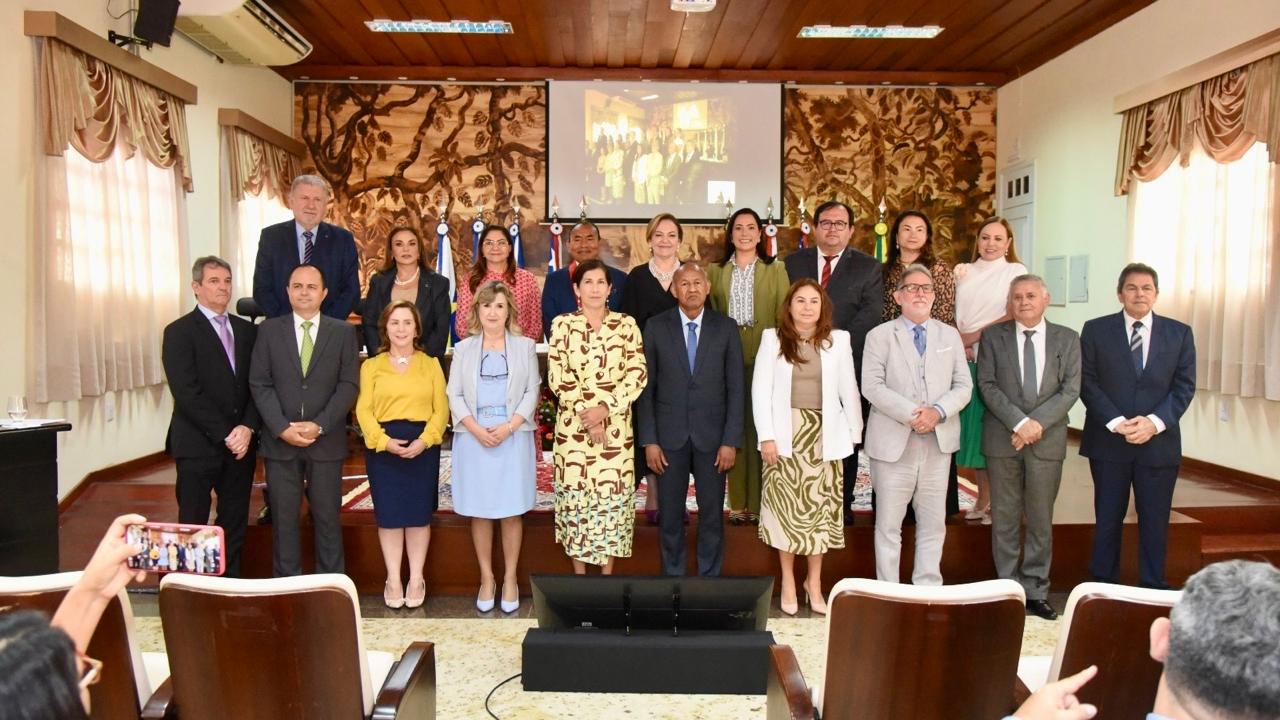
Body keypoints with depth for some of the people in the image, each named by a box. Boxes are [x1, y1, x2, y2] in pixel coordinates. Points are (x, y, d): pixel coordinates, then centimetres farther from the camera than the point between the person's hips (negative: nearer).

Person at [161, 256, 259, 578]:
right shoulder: (179, 332, -3)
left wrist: (247, 427, -9)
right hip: (198, 445, -4)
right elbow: (187, 393, -11)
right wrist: (224, 435, -15)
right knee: (193, 526, 2)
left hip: (241, 443, 5)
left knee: (235, 525, 10)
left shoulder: (247, 330, 12)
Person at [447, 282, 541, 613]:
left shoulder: (525, 346, 8)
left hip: (513, 437, -1)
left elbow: (532, 392, 2)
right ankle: (486, 578, 15)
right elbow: (454, 395, 4)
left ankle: (510, 579, 12)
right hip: (474, 438, 1)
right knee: (479, 511, 4)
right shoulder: (463, 349, 10)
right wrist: (476, 429, -11)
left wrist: (509, 427, -11)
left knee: (512, 511, 2)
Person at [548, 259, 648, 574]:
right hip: (573, 424, 0)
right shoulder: (562, 324, 3)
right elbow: (558, 376, -4)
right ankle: (579, 575, 18)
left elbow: (637, 373, -2)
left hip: (616, 424, 0)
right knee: (576, 494, 5)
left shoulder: (626, 324, 4)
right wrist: (585, 411, -12)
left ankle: (608, 575, 16)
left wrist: (605, 407, -13)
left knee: (612, 493, 3)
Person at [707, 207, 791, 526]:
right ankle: (737, 503, 12)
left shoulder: (775, 270, 6)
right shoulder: (715, 271, 11)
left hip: (765, 359, -1)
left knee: (761, 428, 1)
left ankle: (759, 502, 10)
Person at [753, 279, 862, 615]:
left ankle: (814, 581, 19)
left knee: (821, 509, 6)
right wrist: (766, 436, -8)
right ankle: (788, 581, 16)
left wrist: (854, 433, 1)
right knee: (786, 509, 3)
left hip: (824, 435, 1)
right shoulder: (772, 339, 1)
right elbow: (760, 389, -2)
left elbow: (849, 390, 5)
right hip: (786, 434, -1)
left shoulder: (838, 340, 3)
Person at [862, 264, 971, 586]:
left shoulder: (950, 335, 12)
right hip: (893, 441, -3)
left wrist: (939, 411, -13)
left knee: (933, 524, 9)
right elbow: (872, 386, -8)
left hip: (939, 441, 3)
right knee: (888, 525, 4)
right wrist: (910, 414, -19)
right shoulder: (880, 336, 2)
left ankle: (928, 589, 21)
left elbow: (963, 385, 6)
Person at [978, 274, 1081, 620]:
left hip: (1047, 440, 1)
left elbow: (1070, 389, -1)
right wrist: (1019, 422, -14)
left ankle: (1036, 591, 17)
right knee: (1005, 520, 5)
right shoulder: (993, 336, 4)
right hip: (1002, 439, -1)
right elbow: (987, 384, -4)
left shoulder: (1067, 339, 7)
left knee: (1041, 520, 7)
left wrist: (1037, 423, -13)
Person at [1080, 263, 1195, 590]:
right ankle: (1103, 588, 18)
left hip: (1159, 442, 1)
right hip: (1108, 441, -1)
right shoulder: (1096, 330, 2)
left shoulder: (1179, 333, 6)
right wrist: (1116, 423, -14)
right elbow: (1087, 382, -2)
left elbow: (1184, 386, 2)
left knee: (1155, 522, 7)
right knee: (1108, 519, 8)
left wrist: (1154, 422, -13)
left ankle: (1152, 591, 19)